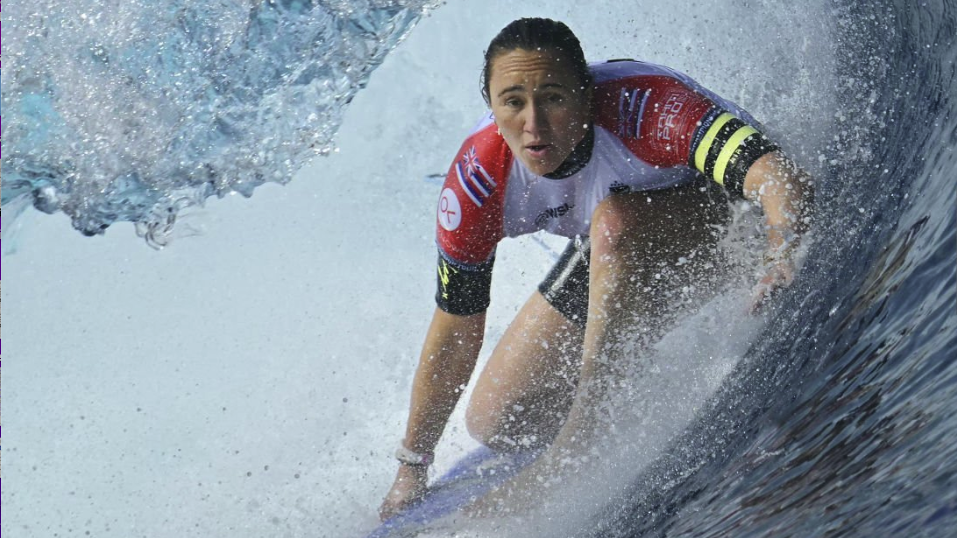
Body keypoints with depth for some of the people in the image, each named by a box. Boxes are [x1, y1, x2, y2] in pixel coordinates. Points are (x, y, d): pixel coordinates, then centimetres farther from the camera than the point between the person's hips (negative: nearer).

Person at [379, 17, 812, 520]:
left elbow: (784, 178, -48)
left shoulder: (642, 105, -37)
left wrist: (782, 256, -71)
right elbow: (455, 334, -13)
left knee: (614, 219, -39)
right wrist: (412, 467, -5)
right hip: (613, 260, 5)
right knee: (494, 424, 3)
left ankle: (585, 423, -27)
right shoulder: (477, 182, -25)